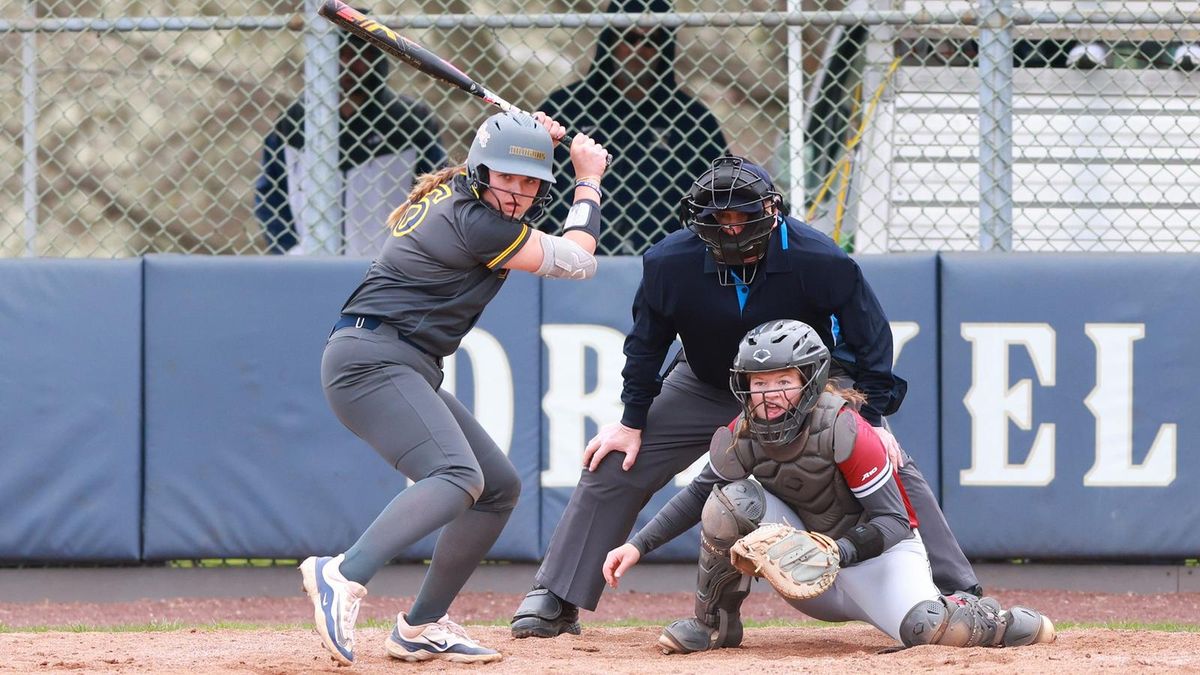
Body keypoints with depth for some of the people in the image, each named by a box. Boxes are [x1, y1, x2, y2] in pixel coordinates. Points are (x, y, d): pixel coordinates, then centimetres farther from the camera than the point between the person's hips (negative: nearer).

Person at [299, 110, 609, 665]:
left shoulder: (453, 192, 13)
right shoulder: (474, 223, -16)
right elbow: (577, 260, -5)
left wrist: (534, 140, 24)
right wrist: (588, 180, 9)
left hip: (406, 370, 11)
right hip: (372, 361, -11)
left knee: (501, 486, 14)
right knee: (458, 477, -32)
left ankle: (421, 628, 15)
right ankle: (343, 577, -47)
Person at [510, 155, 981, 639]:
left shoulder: (819, 260, -32)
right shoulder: (670, 263, -27)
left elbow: (870, 335, -18)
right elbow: (647, 343, -9)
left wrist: (873, 417, -20)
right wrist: (633, 421, -6)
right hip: (705, 387, 1)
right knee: (613, 466, -7)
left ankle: (959, 592, 0)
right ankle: (554, 600, 4)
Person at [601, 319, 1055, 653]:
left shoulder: (846, 432, -26)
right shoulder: (741, 436, -11)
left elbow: (893, 522, -23)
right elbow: (699, 494, 3)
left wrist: (839, 552, -40)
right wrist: (637, 547, -7)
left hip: (876, 553, -4)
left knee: (932, 629, -33)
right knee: (730, 501, -22)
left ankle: (1002, 623, 3)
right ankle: (715, 624, -2)